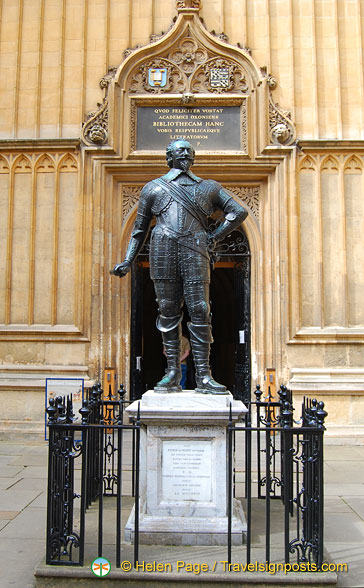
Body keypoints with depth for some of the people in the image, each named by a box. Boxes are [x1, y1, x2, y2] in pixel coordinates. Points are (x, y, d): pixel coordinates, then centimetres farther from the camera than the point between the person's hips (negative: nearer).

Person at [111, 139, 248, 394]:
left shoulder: (209, 187, 20)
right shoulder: (154, 188, 20)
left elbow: (239, 212, 17)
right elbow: (139, 229, 21)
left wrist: (214, 238, 6)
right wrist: (127, 262, 12)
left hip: (195, 253, 0)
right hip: (163, 252, 1)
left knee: (200, 312, -7)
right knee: (168, 313, 0)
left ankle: (204, 377, -4)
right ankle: (173, 375, 5)